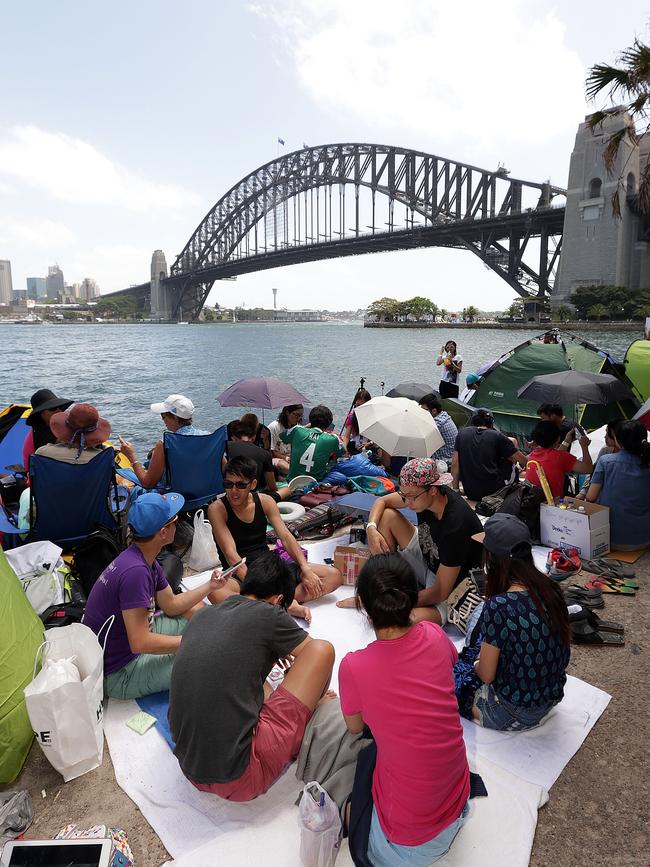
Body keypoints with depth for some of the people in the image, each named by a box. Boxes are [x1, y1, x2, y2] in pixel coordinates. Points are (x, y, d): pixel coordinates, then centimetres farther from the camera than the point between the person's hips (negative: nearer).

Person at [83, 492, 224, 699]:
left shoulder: (146, 560, 0)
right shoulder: (135, 571, -32)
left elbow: (171, 605, 12)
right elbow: (140, 643, -31)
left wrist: (209, 586, 7)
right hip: (118, 673, -10)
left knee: (196, 610, 12)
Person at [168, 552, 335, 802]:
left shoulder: (202, 615, 7)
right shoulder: (267, 615, -11)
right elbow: (316, 653, 5)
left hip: (190, 769, 8)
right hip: (240, 778, -7)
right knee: (322, 650, -3)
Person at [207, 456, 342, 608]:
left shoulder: (264, 501, 1)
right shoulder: (217, 509, -11)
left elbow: (286, 538, -2)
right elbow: (230, 554, -20)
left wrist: (306, 570, -16)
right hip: (239, 574, -4)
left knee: (334, 575, -10)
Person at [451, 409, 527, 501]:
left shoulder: (462, 433, 6)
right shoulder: (497, 436, -1)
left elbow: (455, 463, 1)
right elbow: (522, 460, 5)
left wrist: (455, 490, 8)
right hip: (494, 491, -3)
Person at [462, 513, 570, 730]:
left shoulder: (498, 607, -31)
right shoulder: (551, 590, -10)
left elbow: (486, 676, -19)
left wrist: (476, 663, 5)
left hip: (514, 714, -6)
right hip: (551, 699, 6)